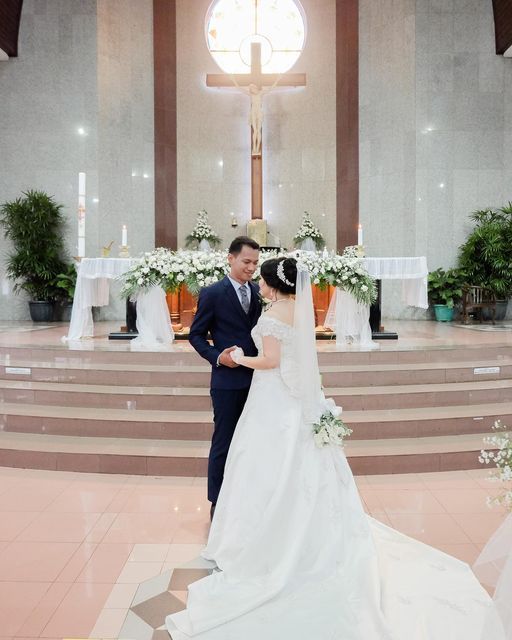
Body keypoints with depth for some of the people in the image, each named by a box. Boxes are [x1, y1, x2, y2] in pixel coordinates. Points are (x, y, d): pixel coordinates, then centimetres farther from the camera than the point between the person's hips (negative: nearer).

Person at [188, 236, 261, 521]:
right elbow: (196, 334, -2)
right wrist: (217, 357, -17)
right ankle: (218, 503, 21)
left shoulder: (259, 292, 7)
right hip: (228, 380, -4)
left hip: (257, 378, 5)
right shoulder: (213, 293, -6)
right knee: (223, 443, 6)